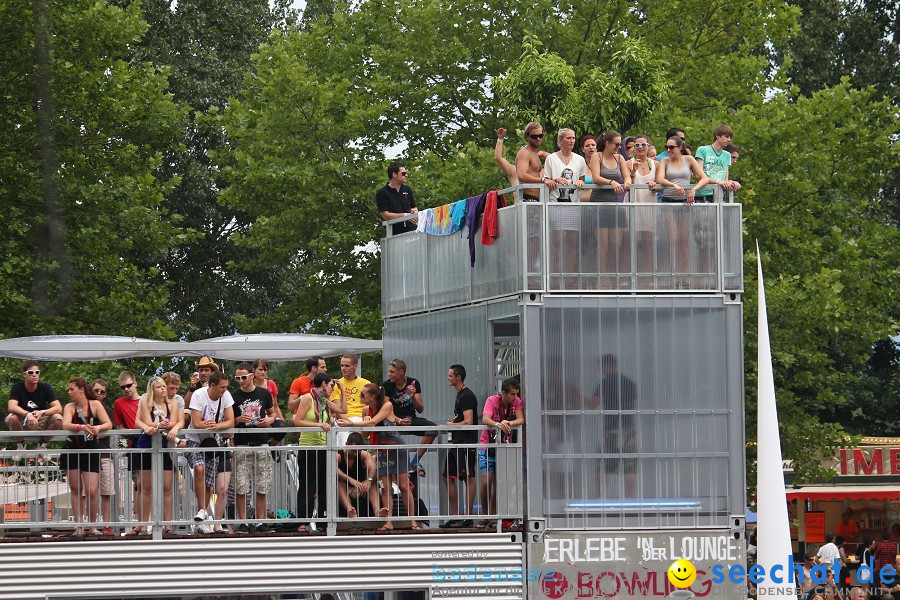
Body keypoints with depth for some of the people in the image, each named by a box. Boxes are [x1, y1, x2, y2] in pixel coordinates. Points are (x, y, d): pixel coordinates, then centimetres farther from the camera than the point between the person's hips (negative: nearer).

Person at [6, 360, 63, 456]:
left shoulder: (45, 388, -8)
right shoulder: (17, 387, -12)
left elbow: (59, 408, -17)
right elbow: (11, 407, -28)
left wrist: (42, 412, -36)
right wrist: (28, 415, -45)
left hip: (41, 423, 1)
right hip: (22, 424, -1)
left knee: (58, 419, -27)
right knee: (12, 418, -34)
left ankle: (42, 444, 0)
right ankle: (20, 445, -5)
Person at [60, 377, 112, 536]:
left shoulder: (95, 404, -2)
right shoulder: (70, 407, 1)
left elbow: (108, 424, -10)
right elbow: (66, 425, -18)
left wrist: (97, 428, -32)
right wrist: (82, 427, -36)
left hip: (91, 450, -2)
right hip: (72, 450, 2)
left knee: (91, 491, -7)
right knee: (75, 489, 4)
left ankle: (92, 527, 8)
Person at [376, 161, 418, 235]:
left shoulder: (407, 189, 19)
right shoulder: (382, 193, 0)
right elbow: (385, 215, -6)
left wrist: (414, 211, 1)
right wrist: (405, 215, -13)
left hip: (411, 229, 4)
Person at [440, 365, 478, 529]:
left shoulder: (466, 396, -12)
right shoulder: (460, 395, 19)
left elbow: (468, 422, -20)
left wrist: (451, 425, -5)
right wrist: (453, 423, 10)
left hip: (466, 442, -11)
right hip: (457, 442, 11)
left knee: (468, 478, -9)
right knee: (448, 477, 11)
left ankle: (468, 516, -8)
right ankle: (455, 516, 15)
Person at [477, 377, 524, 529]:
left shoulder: (516, 402, -6)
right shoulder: (492, 400, -16)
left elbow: (521, 420, -16)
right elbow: (485, 419, -30)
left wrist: (508, 423, -37)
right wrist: (498, 424, -51)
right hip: (487, 446, -3)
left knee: (498, 484, 2)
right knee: (486, 482, -12)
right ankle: (485, 516, 2)